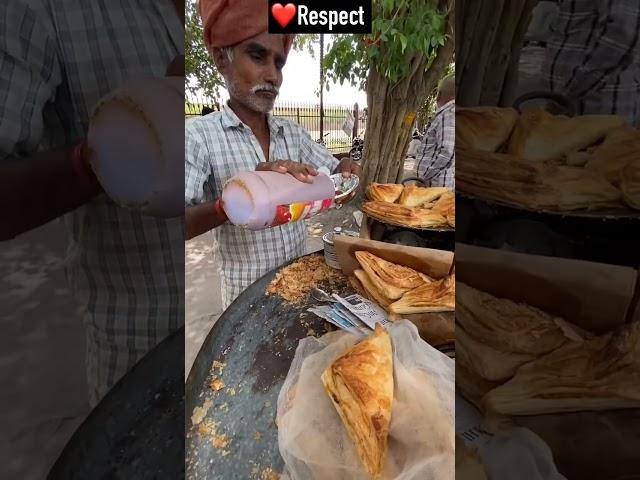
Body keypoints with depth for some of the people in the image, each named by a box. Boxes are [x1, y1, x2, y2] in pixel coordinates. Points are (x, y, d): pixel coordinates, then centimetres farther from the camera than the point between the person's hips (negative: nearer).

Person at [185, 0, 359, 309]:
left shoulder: (293, 132, 1)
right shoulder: (200, 135, -15)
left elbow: (332, 170, 6)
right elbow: (188, 221, -24)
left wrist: (345, 171, -17)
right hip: (247, 291, -4)